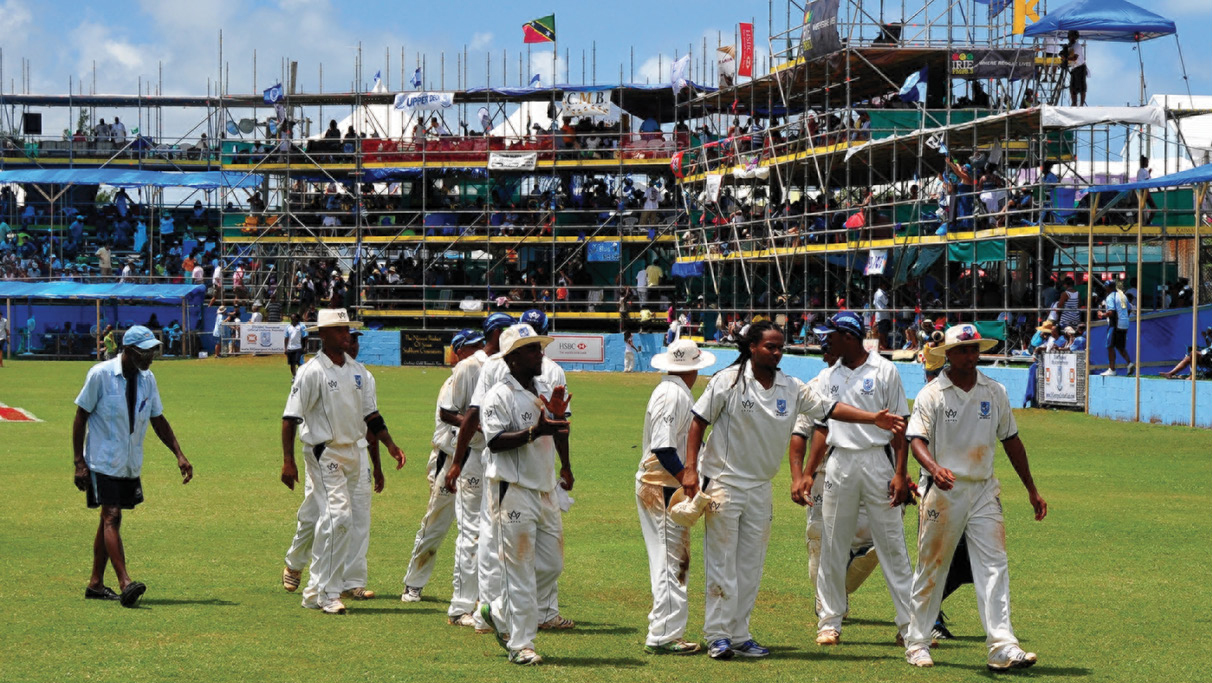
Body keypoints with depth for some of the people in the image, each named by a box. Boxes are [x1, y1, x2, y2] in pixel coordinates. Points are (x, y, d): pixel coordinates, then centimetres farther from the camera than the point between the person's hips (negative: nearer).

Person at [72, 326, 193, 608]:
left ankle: (96, 584, 19)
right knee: (112, 517, -15)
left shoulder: (147, 379, 4)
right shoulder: (100, 375, -13)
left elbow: (158, 420, 12)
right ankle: (125, 583, -25)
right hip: (103, 461, -6)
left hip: (130, 465, 6)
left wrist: (179, 455, 3)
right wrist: (79, 462, -12)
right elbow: (81, 417, -8)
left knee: (110, 520, 11)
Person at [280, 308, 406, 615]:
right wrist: (288, 461, -16)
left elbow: (371, 414, 16)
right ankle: (328, 592, -11)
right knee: (339, 516, -17)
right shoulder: (312, 372, -10)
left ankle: (315, 591, 18)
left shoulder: (358, 371, 11)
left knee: (329, 521, 10)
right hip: (325, 453, -7)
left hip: (354, 450, 7)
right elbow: (291, 417, -11)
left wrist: (391, 446, 6)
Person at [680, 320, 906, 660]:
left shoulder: (792, 388, 4)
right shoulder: (728, 381, -8)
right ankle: (718, 636, -1)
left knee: (750, 567, 7)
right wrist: (690, 469, -13)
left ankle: (739, 635, 13)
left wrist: (873, 418, -12)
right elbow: (699, 421, -6)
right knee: (722, 563, -5)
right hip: (724, 481, -5)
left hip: (760, 488, 5)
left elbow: (829, 408, 1)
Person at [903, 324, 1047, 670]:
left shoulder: (995, 393, 9)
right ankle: (916, 644, 17)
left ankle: (1002, 647, -13)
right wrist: (934, 468, -35)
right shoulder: (931, 395, -3)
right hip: (944, 490, -3)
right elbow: (917, 440, -13)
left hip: (984, 491, 3)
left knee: (994, 566, -7)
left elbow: (1011, 440, 17)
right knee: (931, 566, 4)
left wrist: (1032, 490, 18)